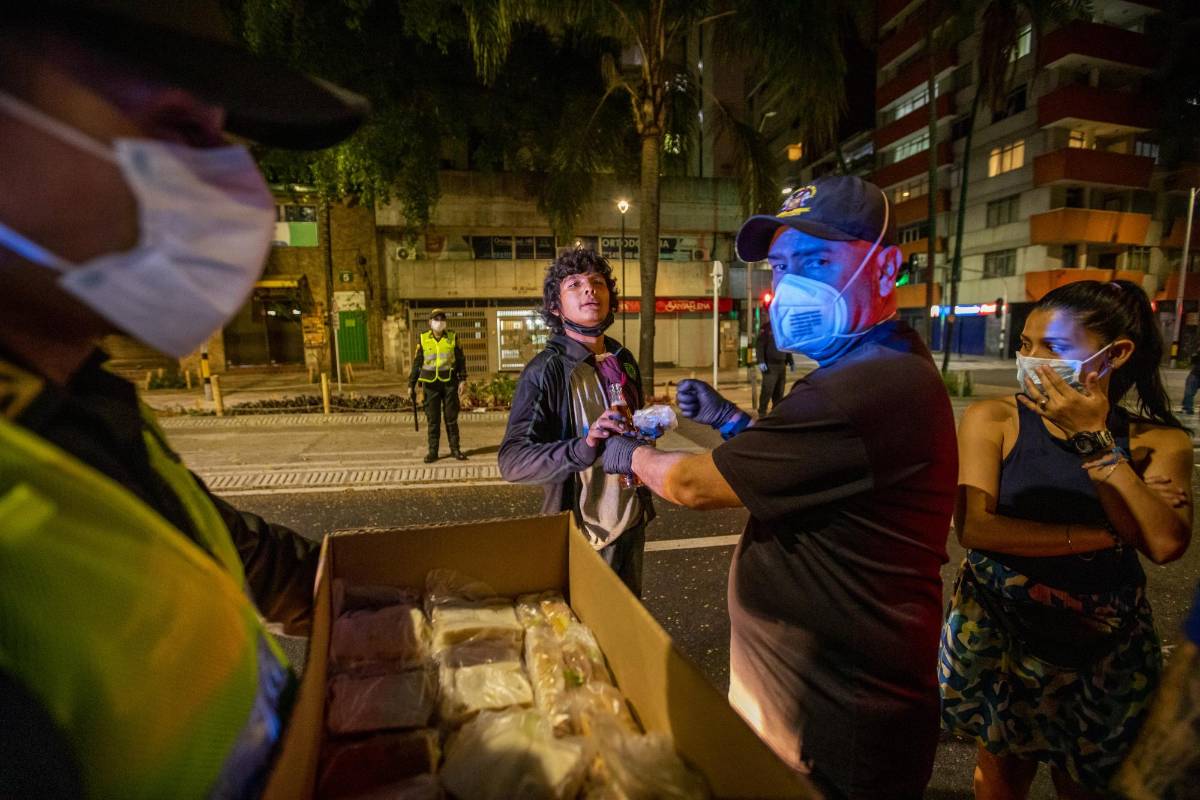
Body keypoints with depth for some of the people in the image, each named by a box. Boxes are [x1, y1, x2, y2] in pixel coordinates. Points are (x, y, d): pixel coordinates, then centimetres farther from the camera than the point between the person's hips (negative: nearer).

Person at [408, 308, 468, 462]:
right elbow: (417, 363, 6)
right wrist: (411, 384, 4)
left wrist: (462, 379, -4)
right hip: (431, 383, 0)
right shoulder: (423, 339, 2)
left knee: (451, 418, 5)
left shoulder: (452, 338, 2)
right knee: (432, 419, 4)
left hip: (449, 382, 0)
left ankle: (455, 449, 14)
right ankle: (433, 451, 12)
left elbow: (461, 360, 5)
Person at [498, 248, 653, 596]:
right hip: (581, 529, -6)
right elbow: (512, 461, -26)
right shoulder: (546, 370, -17)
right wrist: (582, 449, -38)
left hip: (632, 520, 6)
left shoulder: (624, 361, 4)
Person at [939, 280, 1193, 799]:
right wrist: (1103, 537, -20)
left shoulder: (1159, 442, -5)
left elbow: (1165, 543, -22)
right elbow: (973, 527, -22)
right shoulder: (993, 419, -12)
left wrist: (1093, 438, -23)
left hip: (1107, 648, 2)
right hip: (998, 633, -1)